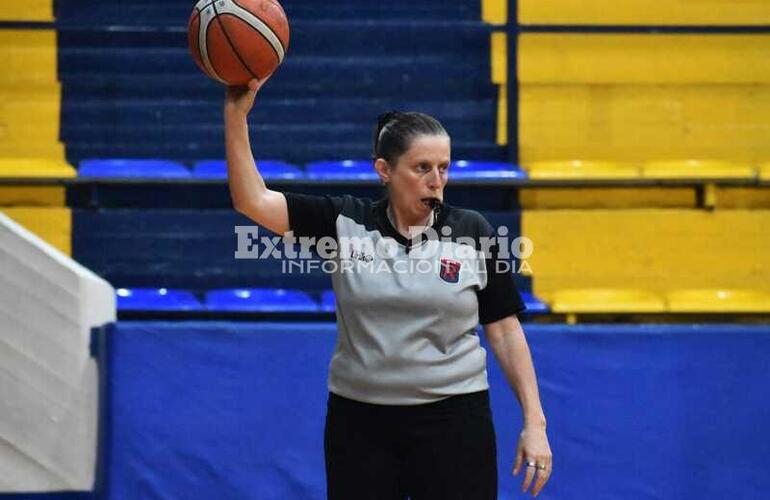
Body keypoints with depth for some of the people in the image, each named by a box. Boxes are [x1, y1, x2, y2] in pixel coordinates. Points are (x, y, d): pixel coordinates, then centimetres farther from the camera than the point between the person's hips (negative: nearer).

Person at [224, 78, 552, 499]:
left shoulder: (473, 232, -2)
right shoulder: (345, 223, -2)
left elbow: (504, 330, 2)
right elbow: (252, 201, -8)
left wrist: (534, 422, -2)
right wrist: (236, 113, -18)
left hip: (452, 419, -1)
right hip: (359, 421, 1)